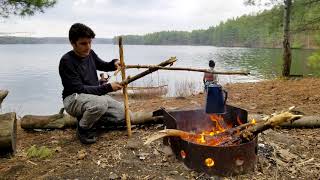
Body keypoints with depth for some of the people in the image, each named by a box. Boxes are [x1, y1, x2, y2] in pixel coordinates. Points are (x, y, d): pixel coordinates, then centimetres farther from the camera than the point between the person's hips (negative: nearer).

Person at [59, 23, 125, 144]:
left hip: (95, 96, 7)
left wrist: (114, 63, -4)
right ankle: (83, 128, -9)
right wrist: (108, 87, -28)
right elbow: (80, 89, -24)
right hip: (74, 99, -6)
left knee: (124, 116, -8)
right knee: (101, 103, -39)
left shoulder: (90, 53, 1)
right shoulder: (66, 61, -19)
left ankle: (92, 117, 11)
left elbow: (103, 66, 20)